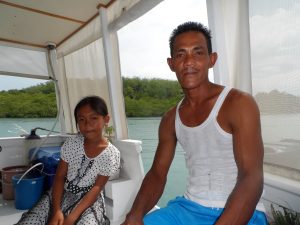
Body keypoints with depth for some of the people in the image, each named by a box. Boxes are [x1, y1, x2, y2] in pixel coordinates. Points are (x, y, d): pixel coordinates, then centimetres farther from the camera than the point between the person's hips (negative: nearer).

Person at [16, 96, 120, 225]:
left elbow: (96, 188, -15)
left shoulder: (111, 154, -17)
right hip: (61, 194, 3)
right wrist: (56, 211, -17)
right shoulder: (71, 143, -9)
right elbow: (60, 176, -5)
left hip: (89, 201, -2)